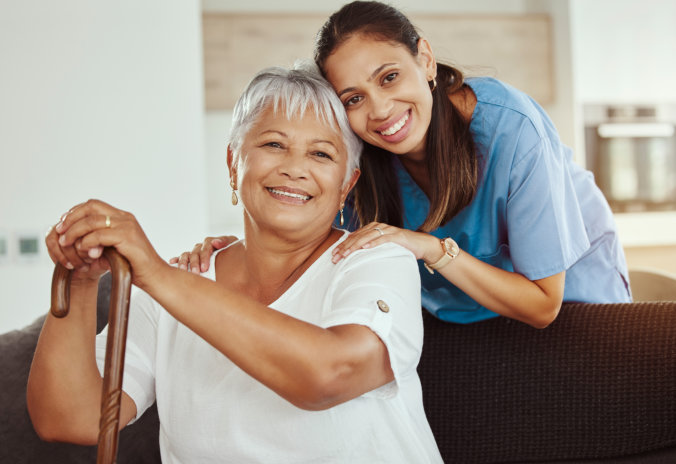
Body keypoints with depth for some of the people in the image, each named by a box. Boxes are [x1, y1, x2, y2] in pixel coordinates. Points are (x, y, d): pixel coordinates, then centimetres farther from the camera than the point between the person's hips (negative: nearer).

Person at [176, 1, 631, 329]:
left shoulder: (512, 129, -34)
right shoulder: (358, 154, -21)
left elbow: (542, 307, -28)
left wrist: (433, 248, -40)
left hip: (567, 288, -2)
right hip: (458, 310, 3)